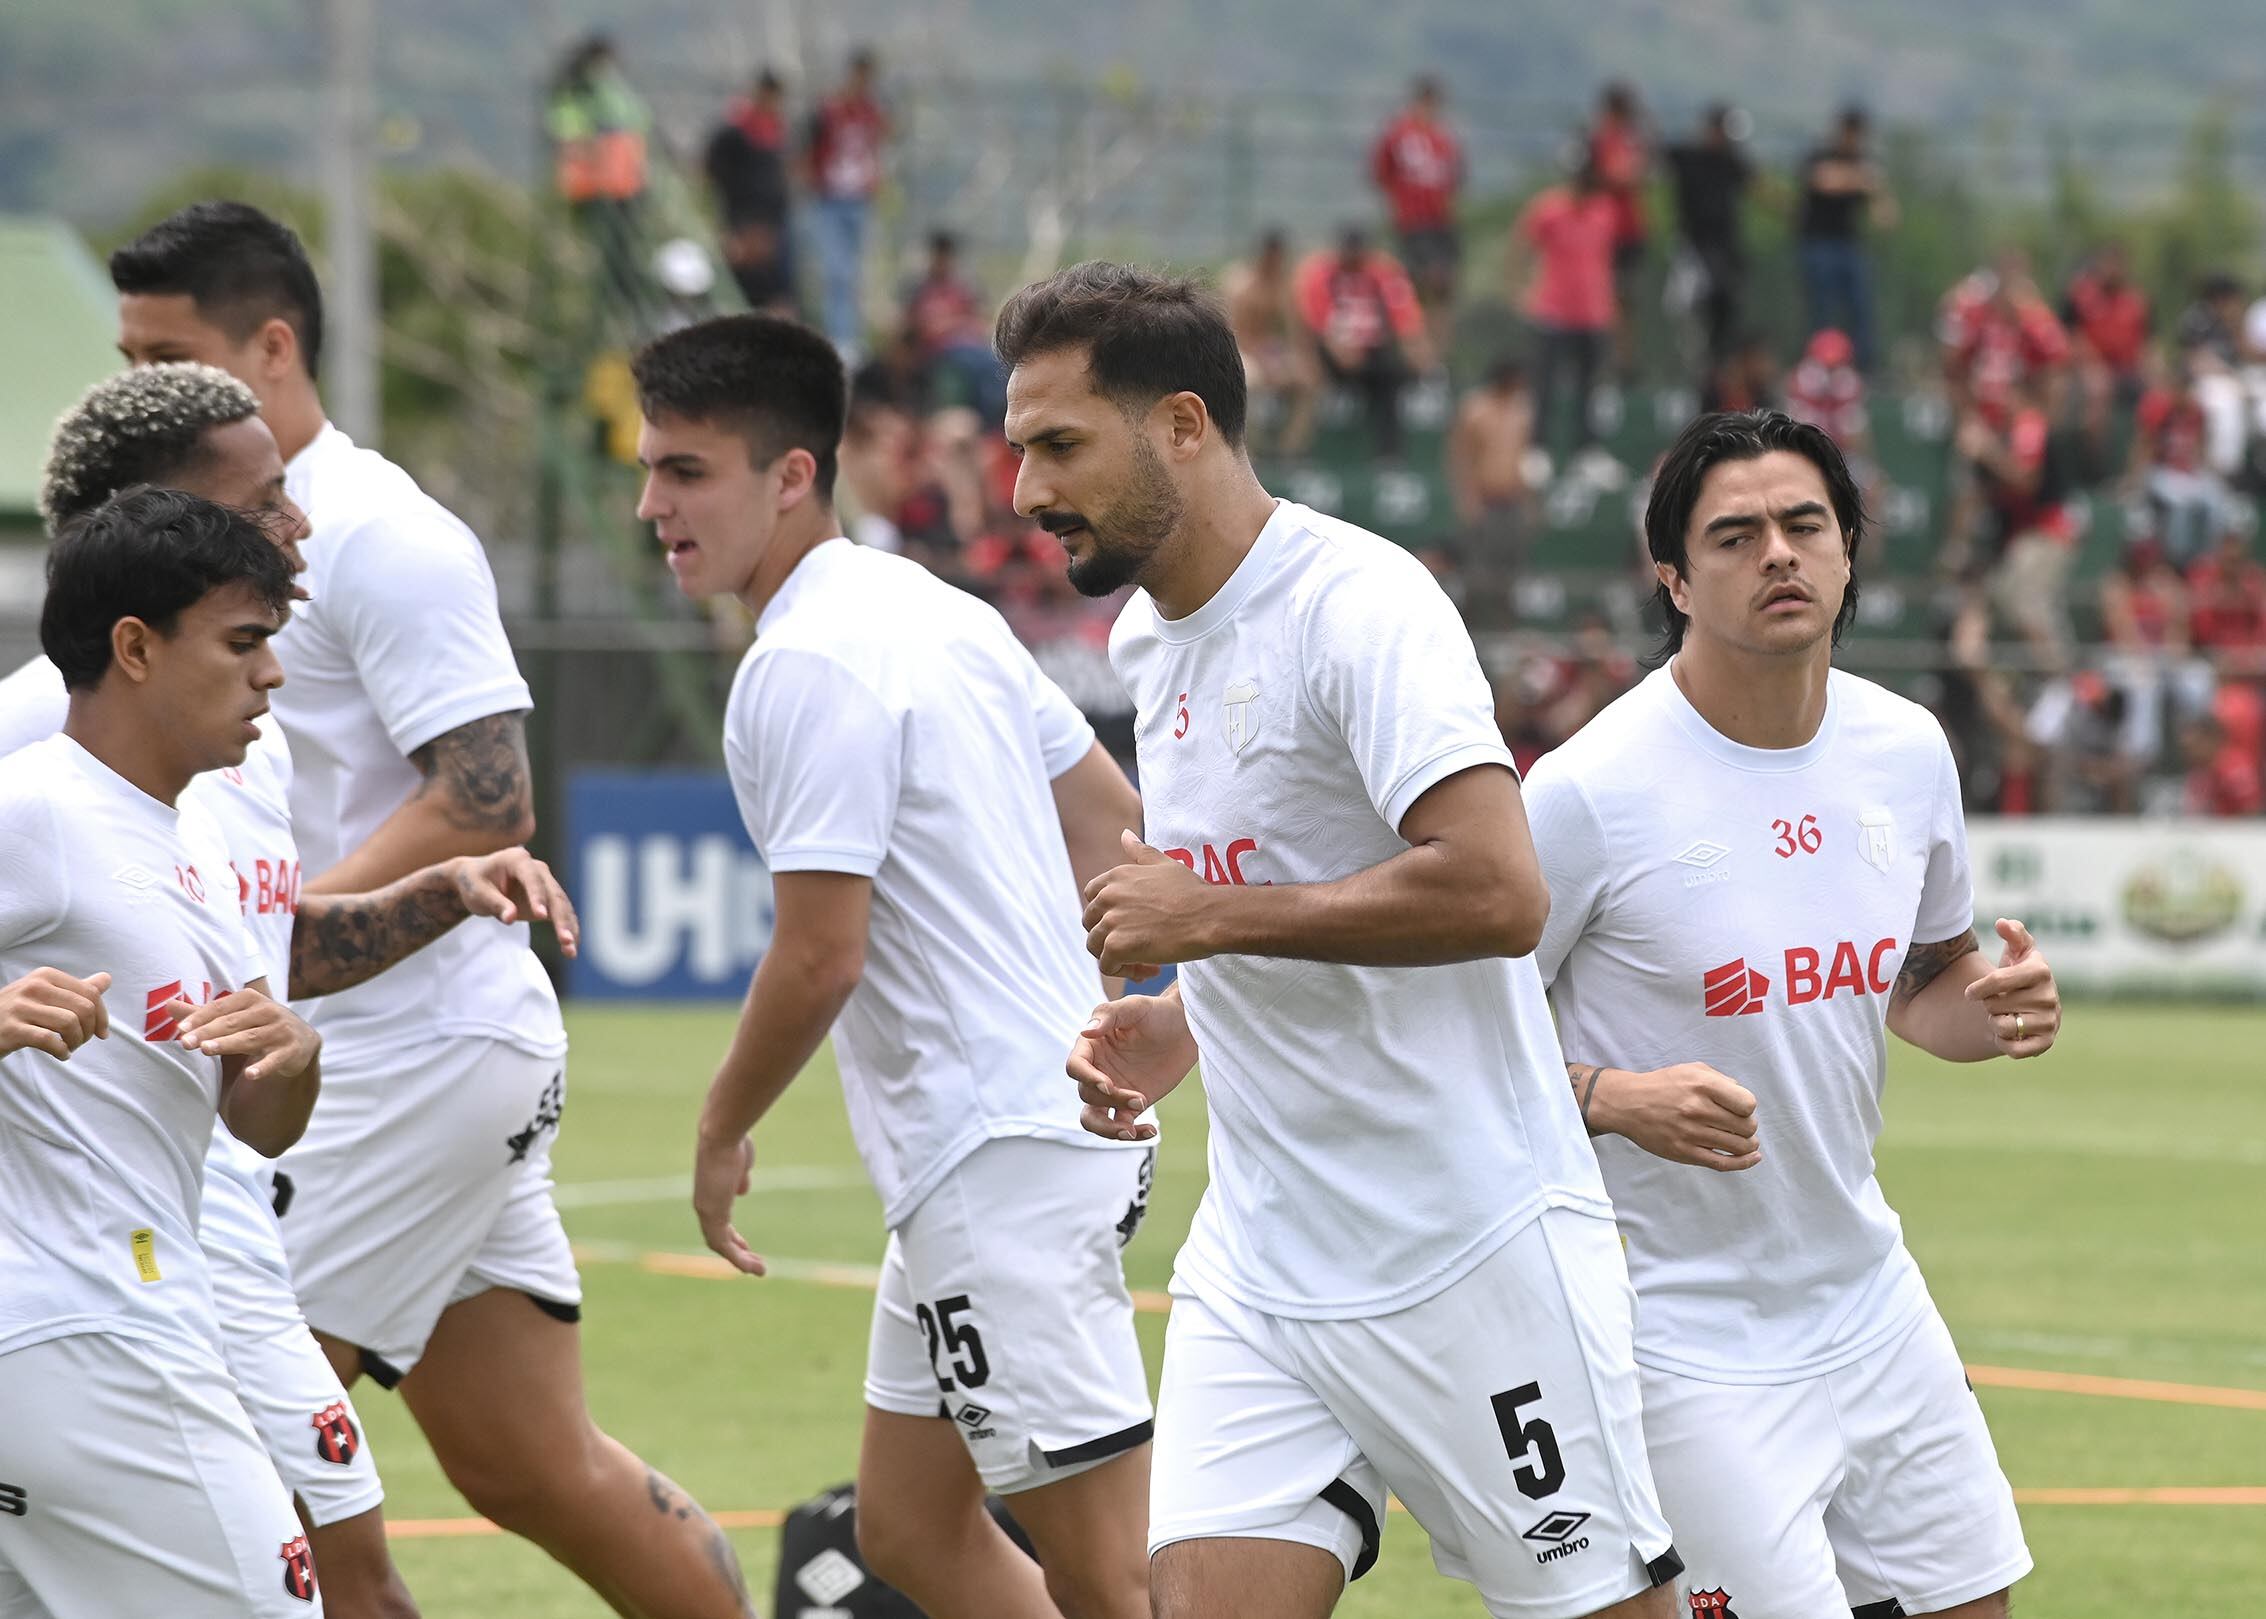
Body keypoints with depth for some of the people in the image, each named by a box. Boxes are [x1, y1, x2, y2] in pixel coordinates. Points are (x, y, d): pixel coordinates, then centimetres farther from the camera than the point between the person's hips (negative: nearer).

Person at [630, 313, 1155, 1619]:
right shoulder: (935, 608, 13)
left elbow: (822, 956, -18)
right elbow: (1106, 808, 22)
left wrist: (724, 1132, -4)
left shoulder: (808, 664, -16)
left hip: (999, 1166, -10)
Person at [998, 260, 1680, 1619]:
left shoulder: (1358, 603, -16)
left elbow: (1497, 892, -27)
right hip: (1260, 1265, 8)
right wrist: (1178, 1024, 8)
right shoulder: (1147, 641, 12)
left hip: (1474, 1251, -8)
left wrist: (1211, 917, -21)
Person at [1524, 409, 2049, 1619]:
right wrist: (1616, 1099, -27)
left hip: (1868, 1297, 7)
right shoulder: (1591, 790, -17)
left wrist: (1994, 1010, -4)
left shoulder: (1907, 750, 2)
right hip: (1678, 1326, -7)